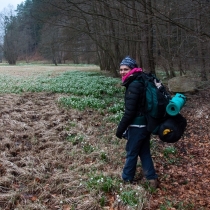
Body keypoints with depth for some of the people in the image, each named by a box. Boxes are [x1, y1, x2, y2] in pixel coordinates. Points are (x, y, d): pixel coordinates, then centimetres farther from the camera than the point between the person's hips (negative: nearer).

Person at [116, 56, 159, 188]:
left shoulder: (133, 85, -21)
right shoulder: (141, 81, 9)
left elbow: (129, 111, -22)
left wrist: (120, 129, -13)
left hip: (137, 125, -9)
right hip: (146, 123, 9)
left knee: (132, 152, 9)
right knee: (144, 151, 18)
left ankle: (127, 178, 26)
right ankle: (152, 178, 22)